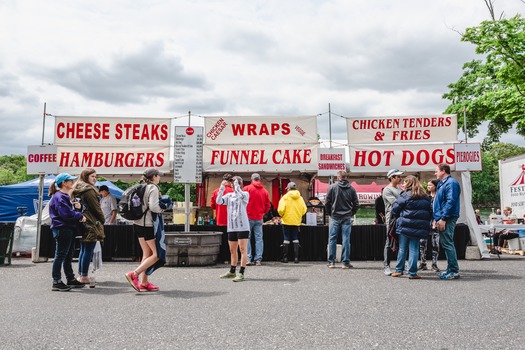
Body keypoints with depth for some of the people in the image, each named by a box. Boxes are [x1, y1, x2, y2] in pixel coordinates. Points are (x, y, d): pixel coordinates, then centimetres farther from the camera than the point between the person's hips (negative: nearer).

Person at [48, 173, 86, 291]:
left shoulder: (65, 196, 19)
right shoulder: (59, 197, -14)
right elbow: (66, 214, -22)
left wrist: (74, 206, 3)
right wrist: (80, 216, -11)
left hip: (69, 229, 11)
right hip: (62, 229, -11)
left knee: (68, 256, 16)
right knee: (60, 256, -5)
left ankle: (71, 279, 24)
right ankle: (56, 282, 0)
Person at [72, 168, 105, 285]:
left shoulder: (77, 190, 14)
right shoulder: (89, 190, -14)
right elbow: (96, 208, -11)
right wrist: (102, 220, 2)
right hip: (90, 225, -9)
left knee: (83, 250, 16)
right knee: (88, 251, -3)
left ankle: (80, 274, 22)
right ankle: (84, 276, 0)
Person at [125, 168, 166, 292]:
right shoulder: (153, 188, -12)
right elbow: (153, 206, -23)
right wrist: (162, 208, -4)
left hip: (138, 224, 9)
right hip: (149, 225, -9)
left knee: (147, 253, 13)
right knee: (157, 254, -2)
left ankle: (144, 283, 14)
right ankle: (134, 274, -10)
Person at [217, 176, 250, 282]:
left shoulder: (245, 194, 0)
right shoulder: (229, 195, 11)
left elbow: (241, 196, -23)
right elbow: (219, 201, -3)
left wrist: (236, 183, -17)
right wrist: (222, 187, -10)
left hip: (242, 226, -5)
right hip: (231, 227, 5)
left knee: (243, 250, -8)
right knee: (232, 250, 16)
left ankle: (241, 273, -8)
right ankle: (232, 272, 29)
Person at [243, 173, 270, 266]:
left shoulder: (247, 188, -5)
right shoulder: (265, 191, 5)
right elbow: (268, 205, 7)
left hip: (248, 217, -3)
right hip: (259, 218, 3)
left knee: (247, 238, 4)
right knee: (259, 238, 6)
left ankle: (248, 258, -1)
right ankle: (258, 259, 6)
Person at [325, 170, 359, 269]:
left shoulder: (332, 187, -3)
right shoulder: (351, 189, 2)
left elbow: (327, 202, -3)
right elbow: (356, 204, 4)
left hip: (335, 217, -1)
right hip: (347, 218, 1)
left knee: (332, 239, 5)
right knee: (346, 240, 3)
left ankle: (331, 262, 6)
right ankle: (346, 262, 5)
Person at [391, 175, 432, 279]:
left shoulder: (405, 195, -6)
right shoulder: (426, 197, 10)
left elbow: (395, 209, -7)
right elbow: (430, 212, 12)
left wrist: (398, 219, 11)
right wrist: (426, 223, 17)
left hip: (404, 226, -3)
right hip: (419, 228, 3)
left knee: (402, 249, 9)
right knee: (414, 249, 5)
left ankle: (399, 270, 16)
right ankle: (412, 273, 4)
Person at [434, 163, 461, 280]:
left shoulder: (451, 183, -12)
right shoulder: (442, 183, 19)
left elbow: (450, 202, -21)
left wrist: (443, 218, -23)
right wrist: (437, 218, 19)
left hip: (447, 219, -10)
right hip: (442, 218, 10)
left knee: (447, 243, -9)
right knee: (445, 243, 13)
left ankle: (454, 271, -4)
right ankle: (450, 269, 20)